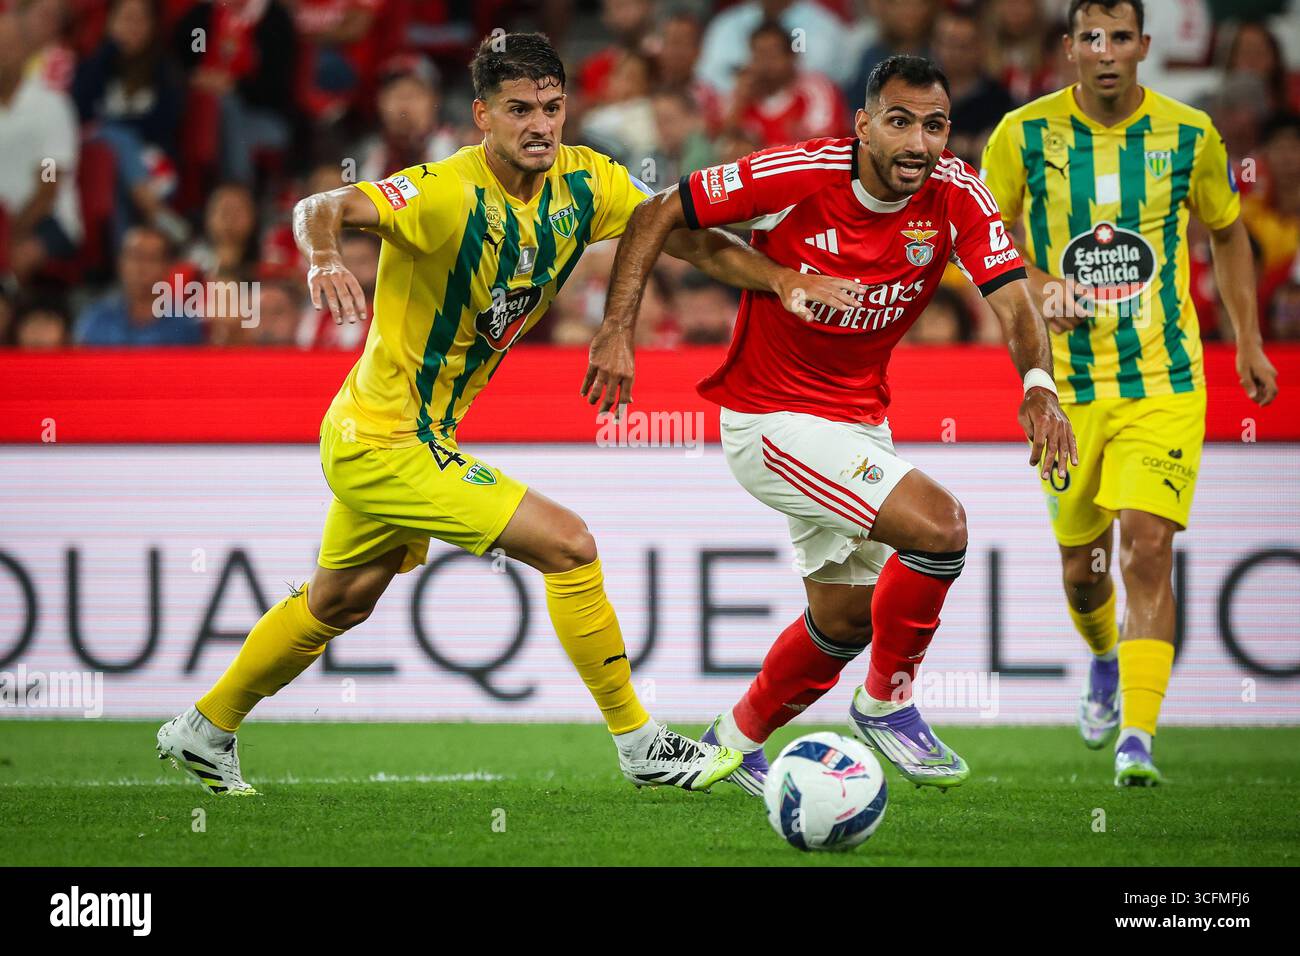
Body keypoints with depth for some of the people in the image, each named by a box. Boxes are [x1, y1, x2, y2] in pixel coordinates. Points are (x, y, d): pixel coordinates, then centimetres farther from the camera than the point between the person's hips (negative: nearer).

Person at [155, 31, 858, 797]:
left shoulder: (583, 183, -6)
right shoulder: (447, 193, -26)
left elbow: (689, 240, -4)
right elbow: (323, 208, -38)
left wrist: (788, 280, -17)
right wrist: (324, 259, -60)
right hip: (388, 445, -9)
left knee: (340, 603, 26)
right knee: (568, 544, -13)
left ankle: (204, 732, 44)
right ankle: (641, 746, -2)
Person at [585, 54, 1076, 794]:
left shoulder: (957, 198, -11)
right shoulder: (798, 175, -22)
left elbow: (1012, 298, -20)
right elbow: (659, 215, -15)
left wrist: (1039, 386, -40)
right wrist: (619, 331, -23)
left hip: (860, 422, 7)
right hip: (770, 420, -7)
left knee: (845, 618, 20)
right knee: (938, 523, -23)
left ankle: (736, 741, 43)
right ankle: (887, 704, -3)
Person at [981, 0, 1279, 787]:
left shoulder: (1188, 134, -3)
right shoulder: (1024, 134, -5)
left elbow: (1228, 230, 15)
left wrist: (1249, 341, 14)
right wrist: (1036, 286, -15)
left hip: (1165, 378, -1)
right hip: (1068, 383, 1)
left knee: (1148, 545, -17)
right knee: (1081, 565, 12)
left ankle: (1137, 735, -17)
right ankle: (1104, 658, 46)